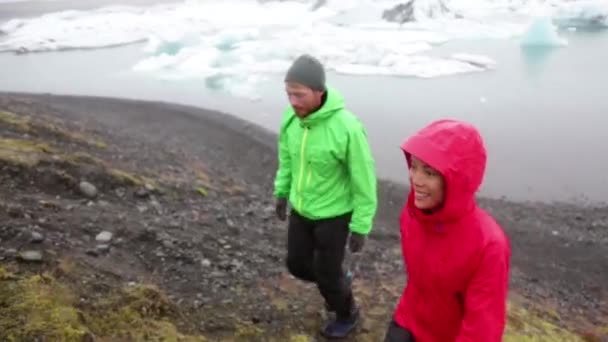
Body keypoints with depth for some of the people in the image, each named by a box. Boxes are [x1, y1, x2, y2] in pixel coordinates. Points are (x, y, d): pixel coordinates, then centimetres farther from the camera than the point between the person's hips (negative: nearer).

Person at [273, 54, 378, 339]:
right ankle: (338, 284, 49)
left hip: (333, 214, -6)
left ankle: (347, 313, 42)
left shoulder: (347, 127, -32)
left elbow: (364, 181, -21)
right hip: (301, 209, 6)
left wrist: (361, 227, -14)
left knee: (326, 273, 10)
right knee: (298, 264, 18)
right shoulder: (292, 116, -13)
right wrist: (281, 191, 16)